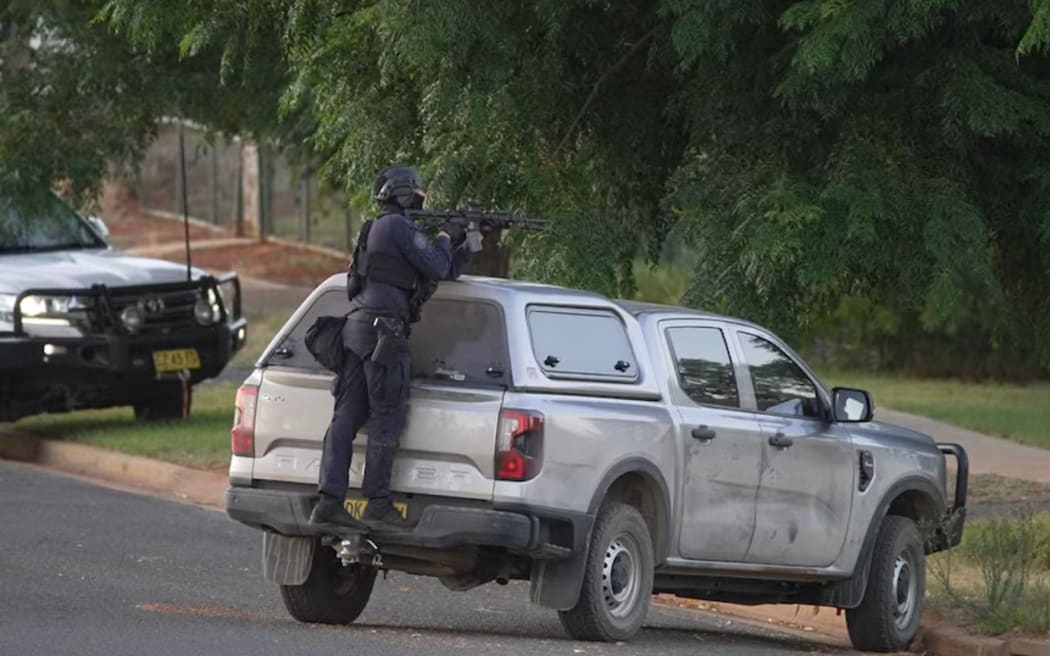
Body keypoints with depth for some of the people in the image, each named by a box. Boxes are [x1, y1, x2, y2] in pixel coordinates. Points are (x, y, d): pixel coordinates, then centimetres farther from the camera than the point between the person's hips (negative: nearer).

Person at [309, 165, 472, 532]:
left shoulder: (379, 230, 26)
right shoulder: (400, 227, -5)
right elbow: (437, 269, -9)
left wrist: (465, 248, 22)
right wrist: (444, 239, 8)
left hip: (357, 327, 9)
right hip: (383, 331, -9)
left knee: (347, 416, 3)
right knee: (387, 419, -6)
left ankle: (329, 503, -2)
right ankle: (378, 504, -7)